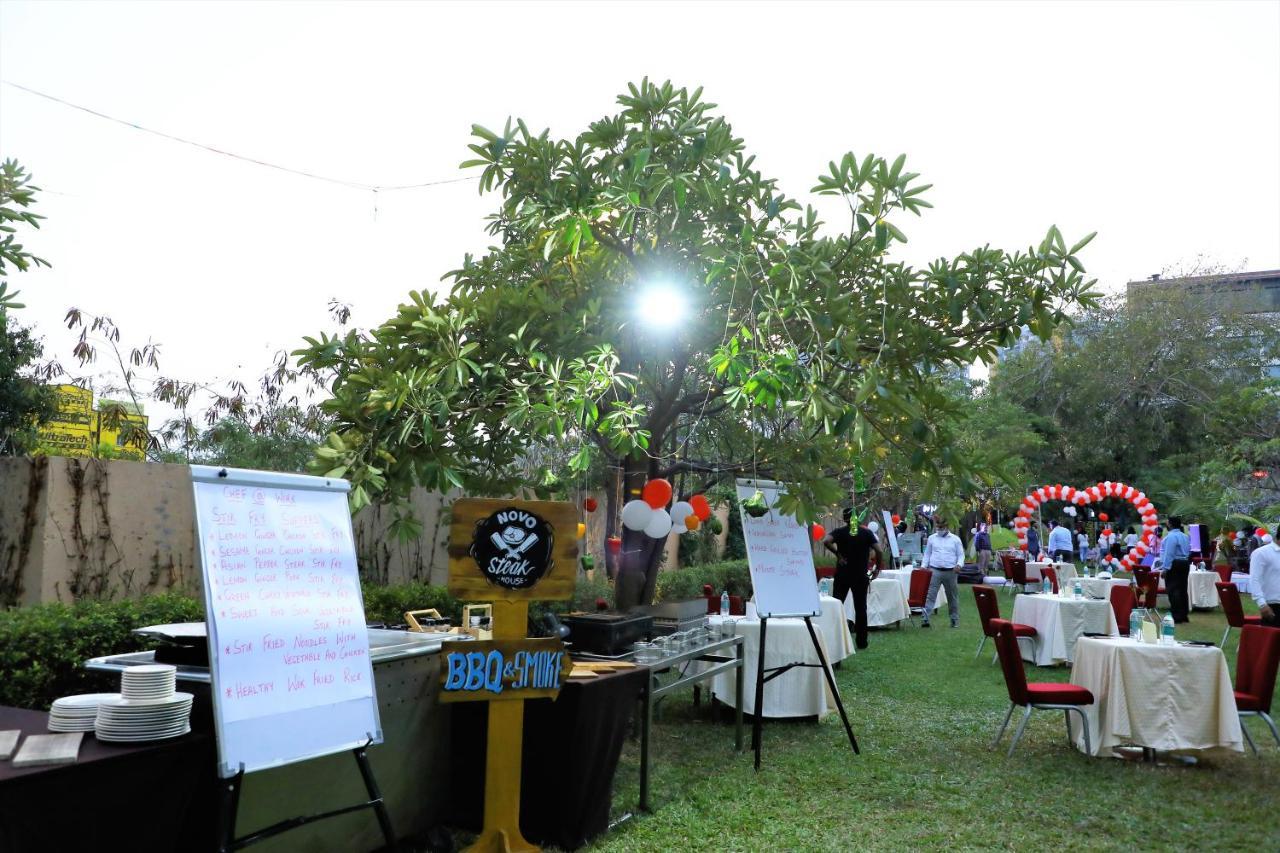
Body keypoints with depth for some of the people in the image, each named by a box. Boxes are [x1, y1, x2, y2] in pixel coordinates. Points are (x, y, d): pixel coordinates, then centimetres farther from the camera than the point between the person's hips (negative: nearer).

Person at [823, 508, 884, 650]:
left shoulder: (840, 532, -3)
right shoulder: (867, 533, 0)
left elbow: (825, 541, -21)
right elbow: (879, 551, -8)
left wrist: (837, 553, -10)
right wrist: (877, 569, 3)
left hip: (842, 575, -1)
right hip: (860, 576, 1)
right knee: (860, 608, 7)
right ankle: (862, 641, 8)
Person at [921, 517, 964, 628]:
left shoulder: (955, 539, 5)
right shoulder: (932, 538, 9)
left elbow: (961, 555, 5)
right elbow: (927, 554, 15)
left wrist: (959, 564, -14)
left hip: (950, 572, 0)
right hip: (935, 571, 0)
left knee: (952, 596, 10)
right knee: (930, 595, -11)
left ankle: (955, 620, 22)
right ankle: (925, 618, -15)